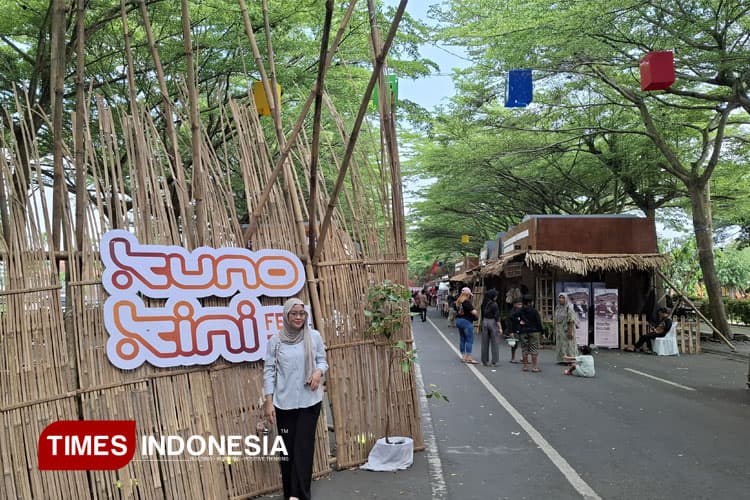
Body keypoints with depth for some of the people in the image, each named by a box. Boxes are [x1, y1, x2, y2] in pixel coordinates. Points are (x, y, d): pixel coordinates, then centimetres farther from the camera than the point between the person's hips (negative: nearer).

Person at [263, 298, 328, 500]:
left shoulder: (314, 336, -1)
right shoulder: (275, 341, -3)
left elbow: (322, 360, 7)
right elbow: (269, 371, -1)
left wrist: (319, 372, -16)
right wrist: (268, 402, -4)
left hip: (309, 401, 0)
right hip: (284, 402, 0)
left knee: (303, 446, -3)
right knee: (287, 448, 7)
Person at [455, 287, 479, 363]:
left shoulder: (458, 301, 9)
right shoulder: (467, 302, -16)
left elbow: (455, 311, 18)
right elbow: (473, 311, -21)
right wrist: (478, 316, -3)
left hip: (458, 320, 9)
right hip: (467, 321, -9)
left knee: (462, 339, 14)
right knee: (469, 340, -4)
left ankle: (463, 356, 18)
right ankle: (468, 357, -6)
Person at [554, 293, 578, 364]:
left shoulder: (569, 308, -12)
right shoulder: (557, 308, 9)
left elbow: (571, 321, -16)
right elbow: (555, 320, 12)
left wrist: (570, 331, -21)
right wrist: (555, 330, 10)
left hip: (567, 330, -7)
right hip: (559, 330, 7)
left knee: (568, 345, -3)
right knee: (560, 345, 9)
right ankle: (562, 359, 16)